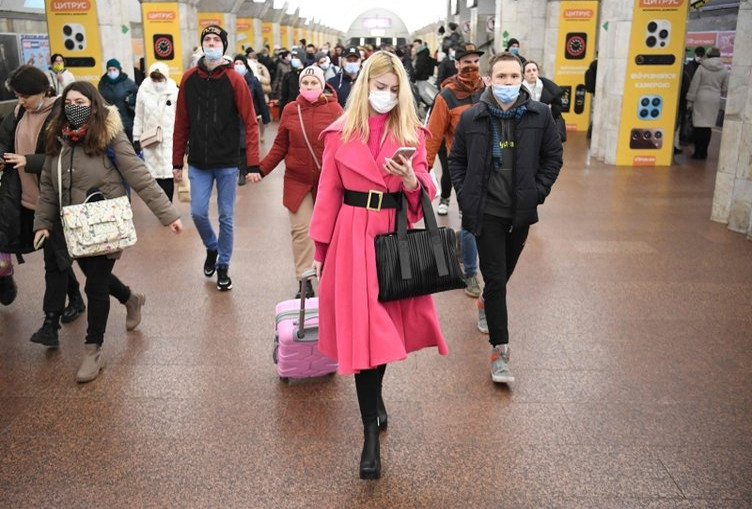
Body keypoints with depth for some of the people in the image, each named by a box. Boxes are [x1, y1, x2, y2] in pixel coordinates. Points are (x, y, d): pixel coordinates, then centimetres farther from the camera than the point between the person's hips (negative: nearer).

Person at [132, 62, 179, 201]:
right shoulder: (144, 92, 2)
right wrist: (136, 139, 9)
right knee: (154, 175, 5)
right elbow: (139, 118, 9)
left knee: (168, 176, -6)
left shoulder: (174, 92, -5)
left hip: (169, 141, -2)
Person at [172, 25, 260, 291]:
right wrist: (177, 162, 4)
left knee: (226, 217, 5)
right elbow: (182, 123, 3)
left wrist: (253, 164, -15)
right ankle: (212, 248, 31)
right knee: (198, 212, 0)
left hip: (227, 162, -2)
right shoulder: (189, 78, 1)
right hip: (198, 162, 2)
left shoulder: (235, 79, -7)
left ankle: (223, 266, 23)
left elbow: (250, 123, -9)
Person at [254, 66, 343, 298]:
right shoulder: (290, 110, 2)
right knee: (301, 229, -4)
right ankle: (304, 281, 5)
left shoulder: (334, 109, -3)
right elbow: (280, 147, 5)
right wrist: (261, 169, -4)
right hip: (297, 181, 1)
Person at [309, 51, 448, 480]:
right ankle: (371, 435, 6)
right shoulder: (340, 134, 2)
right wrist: (320, 249, 5)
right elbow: (329, 194, 5)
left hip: (395, 235, 2)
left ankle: (375, 394, 41)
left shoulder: (412, 134, 4)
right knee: (363, 328, -3)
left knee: (386, 323, 11)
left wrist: (411, 180, -23)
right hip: (353, 236, -1)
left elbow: (425, 191, 1)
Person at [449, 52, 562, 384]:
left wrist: (538, 191, -2)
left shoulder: (539, 115, -5)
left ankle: (490, 305, 51)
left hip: (521, 210, 2)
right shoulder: (472, 117, -6)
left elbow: (553, 155, 6)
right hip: (486, 211, -2)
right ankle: (500, 349, 4)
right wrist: (465, 195, -3)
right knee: (495, 279, -3)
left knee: (504, 272, 20)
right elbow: (457, 159, 5)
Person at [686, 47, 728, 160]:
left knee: (699, 125, 1)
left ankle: (698, 152, 1)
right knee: (708, 127, 6)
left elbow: (694, 85, -3)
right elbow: (725, 89, 8)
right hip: (715, 99, 2)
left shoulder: (702, 67, -3)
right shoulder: (724, 70, 4)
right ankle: (703, 152, 9)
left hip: (701, 98, -2)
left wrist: (690, 101, 2)